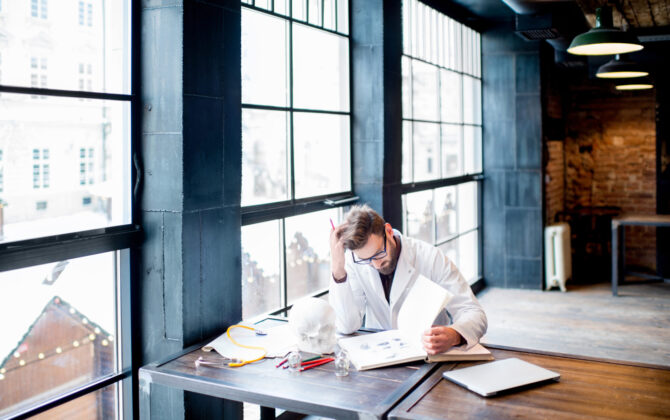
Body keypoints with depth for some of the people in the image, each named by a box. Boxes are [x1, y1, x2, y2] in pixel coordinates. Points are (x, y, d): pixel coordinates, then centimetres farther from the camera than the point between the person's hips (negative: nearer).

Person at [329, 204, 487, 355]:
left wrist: (454, 335, -36)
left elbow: (474, 313, -14)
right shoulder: (353, 261, -6)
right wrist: (338, 269, -23)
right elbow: (347, 326, -14)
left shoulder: (432, 259, -12)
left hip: (428, 353, -1)